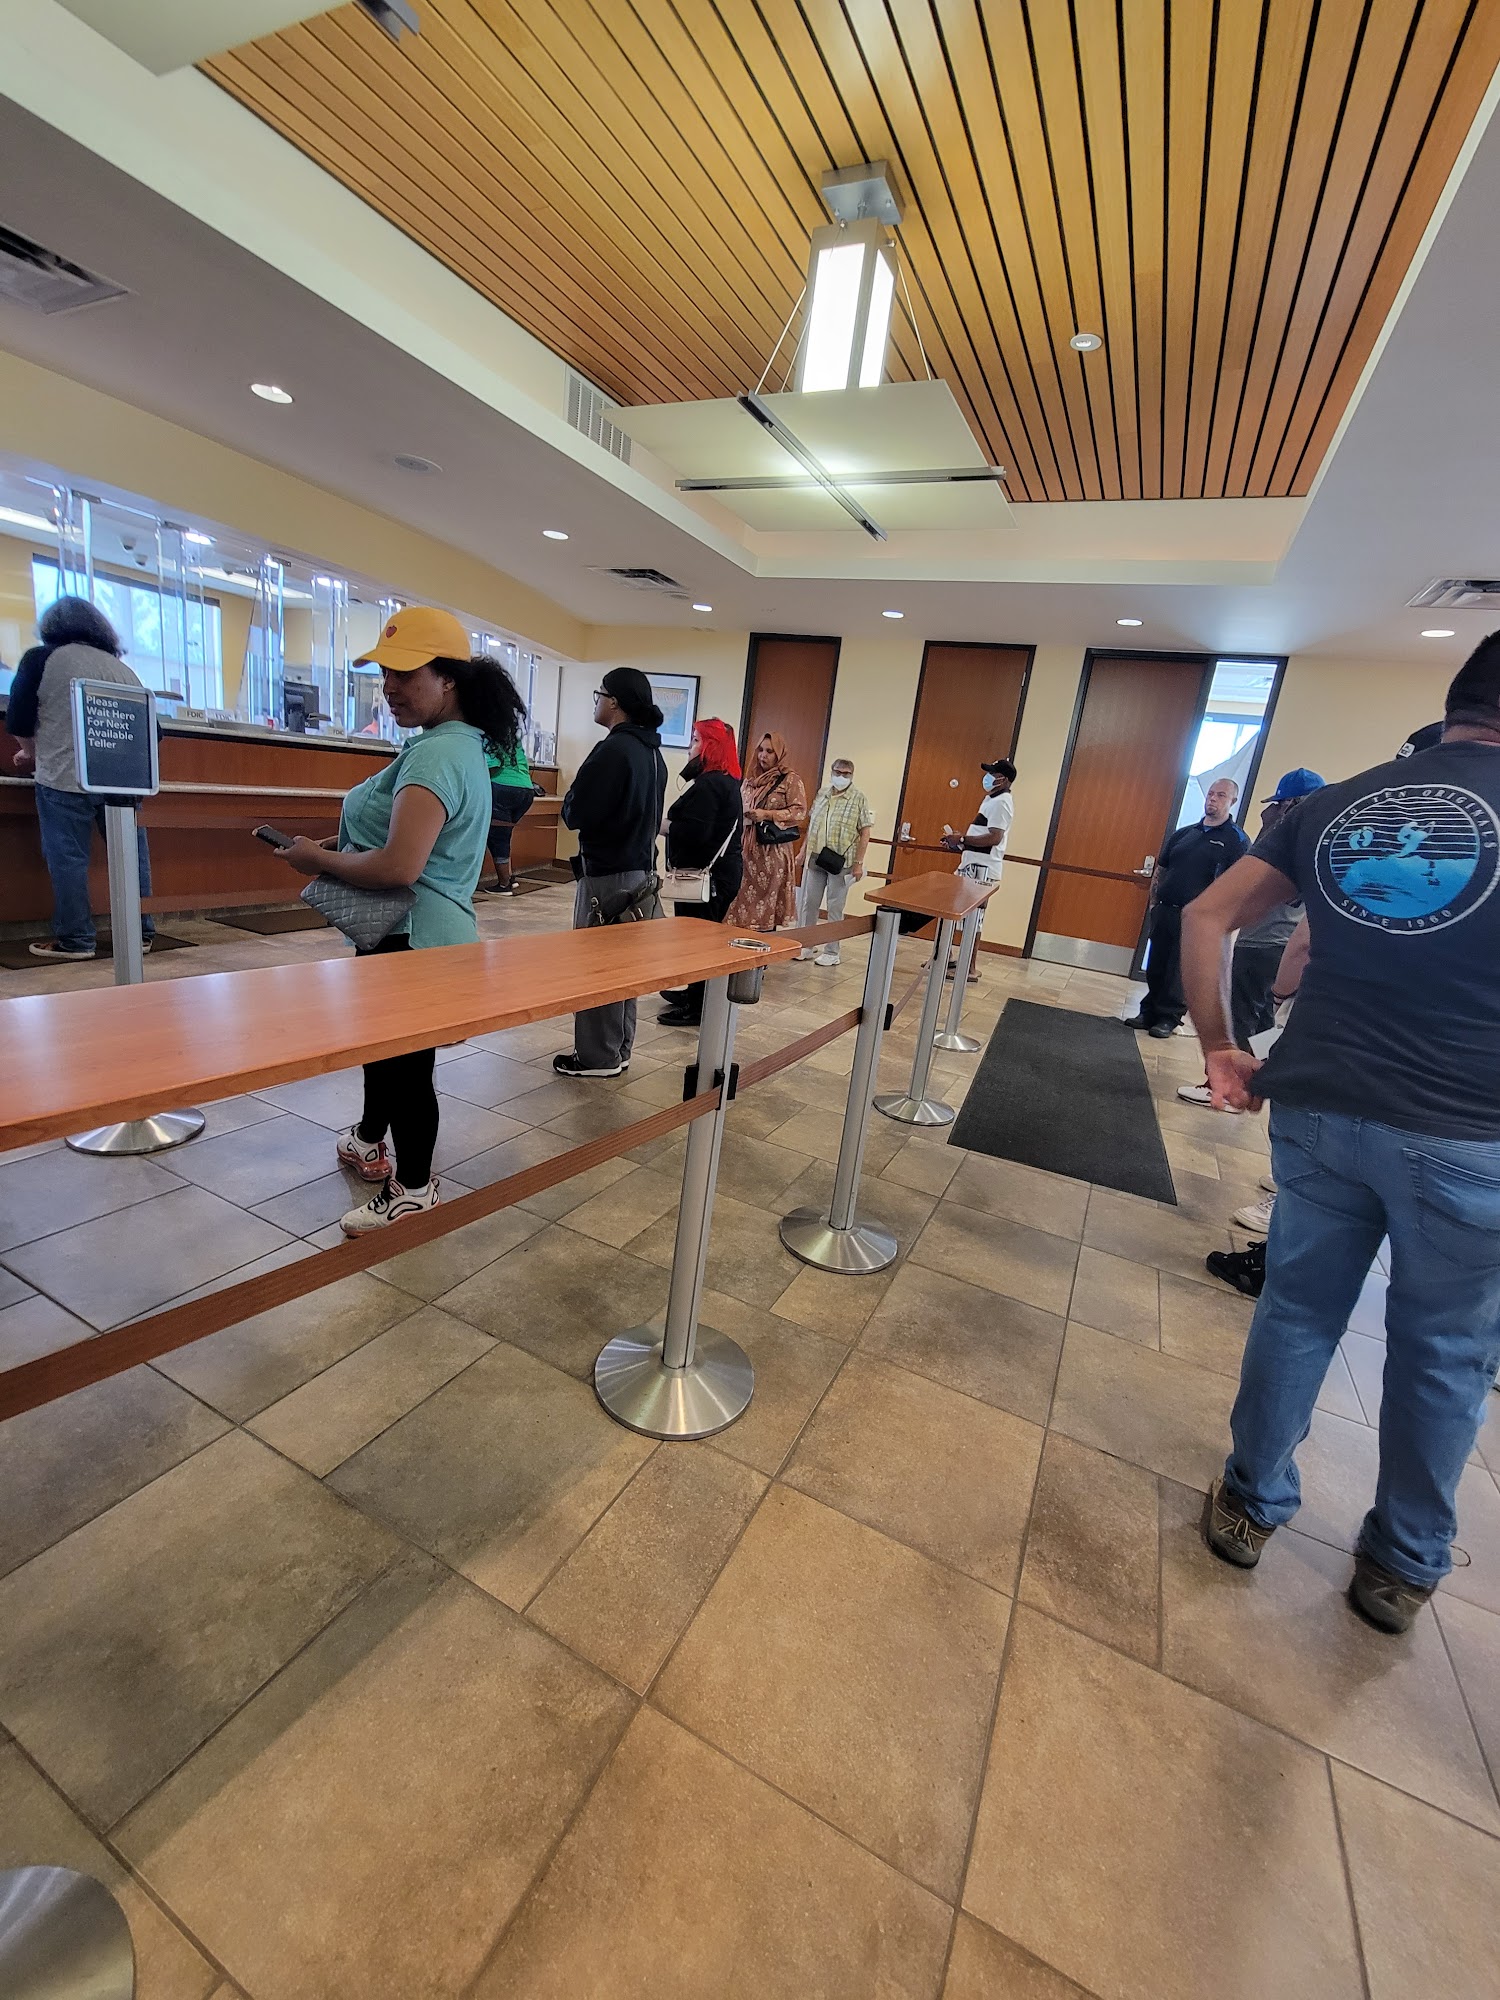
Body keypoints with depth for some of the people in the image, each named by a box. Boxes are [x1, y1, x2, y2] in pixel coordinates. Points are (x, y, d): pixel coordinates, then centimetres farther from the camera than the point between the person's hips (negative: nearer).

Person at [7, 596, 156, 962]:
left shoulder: (41, 657, 6)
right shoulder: (123, 667, 15)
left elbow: (18, 720, 6)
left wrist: (32, 753, 24)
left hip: (66, 777, -3)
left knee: (68, 858, 0)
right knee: (132, 855, 6)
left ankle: (75, 939, 1)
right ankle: (140, 933, 10)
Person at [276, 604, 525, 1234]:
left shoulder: (437, 754, -21)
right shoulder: (460, 745, 12)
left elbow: (399, 867, -30)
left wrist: (317, 859, -13)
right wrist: (338, 846, 9)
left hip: (413, 938, -11)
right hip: (416, 931, 11)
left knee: (405, 1064, 4)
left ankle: (414, 1191, 21)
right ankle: (370, 1141, 48)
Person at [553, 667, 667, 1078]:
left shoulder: (614, 750, -17)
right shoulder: (653, 753, 11)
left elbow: (575, 814, -17)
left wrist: (574, 794, 2)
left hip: (607, 873, -9)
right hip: (640, 868, 9)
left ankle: (597, 1056, 9)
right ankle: (618, 1050, 24)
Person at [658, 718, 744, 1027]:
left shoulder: (709, 784, -18)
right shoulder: (727, 781, 15)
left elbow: (694, 833, -27)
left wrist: (667, 826, -10)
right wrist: (675, 823, 8)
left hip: (706, 874, -11)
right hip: (722, 871, 11)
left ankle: (697, 1007, 5)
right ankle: (696, 994, 32)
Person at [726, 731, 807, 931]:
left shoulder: (791, 780, -2)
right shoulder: (751, 779, 16)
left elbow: (800, 812, -10)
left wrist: (767, 814, -17)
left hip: (773, 850, -5)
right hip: (748, 846, 6)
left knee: (767, 900, -4)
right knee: (745, 895, 4)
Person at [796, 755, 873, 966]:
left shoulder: (859, 798, -4)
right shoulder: (822, 793, 10)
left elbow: (864, 833, -6)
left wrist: (859, 863, -11)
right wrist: (803, 851, 14)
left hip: (841, 861, -5)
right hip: (815, 859, 5)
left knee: (835, 908, 3)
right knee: (808, 903, 8)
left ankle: (831, 952, 12)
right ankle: (806, 945, 21)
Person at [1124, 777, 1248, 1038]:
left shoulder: (1236, 841, -2)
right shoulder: (1182, 834, 14)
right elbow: (1160, 872, 18)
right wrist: (1153, 905, 10)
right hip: (1164, 912, 5)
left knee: (1179, 972, 0)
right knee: (1155, 966, 10)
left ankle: (1169, 1018, 11)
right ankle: (1149, 1012, 21)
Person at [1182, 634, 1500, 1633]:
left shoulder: (1333, 805, 5)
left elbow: (1206, 917, 3)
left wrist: (1218, 1048, 8)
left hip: (1318, 1108, 3)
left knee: (1297, 1311, 19)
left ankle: (1251, 1505, 34)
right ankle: (1403, 1567, 36)